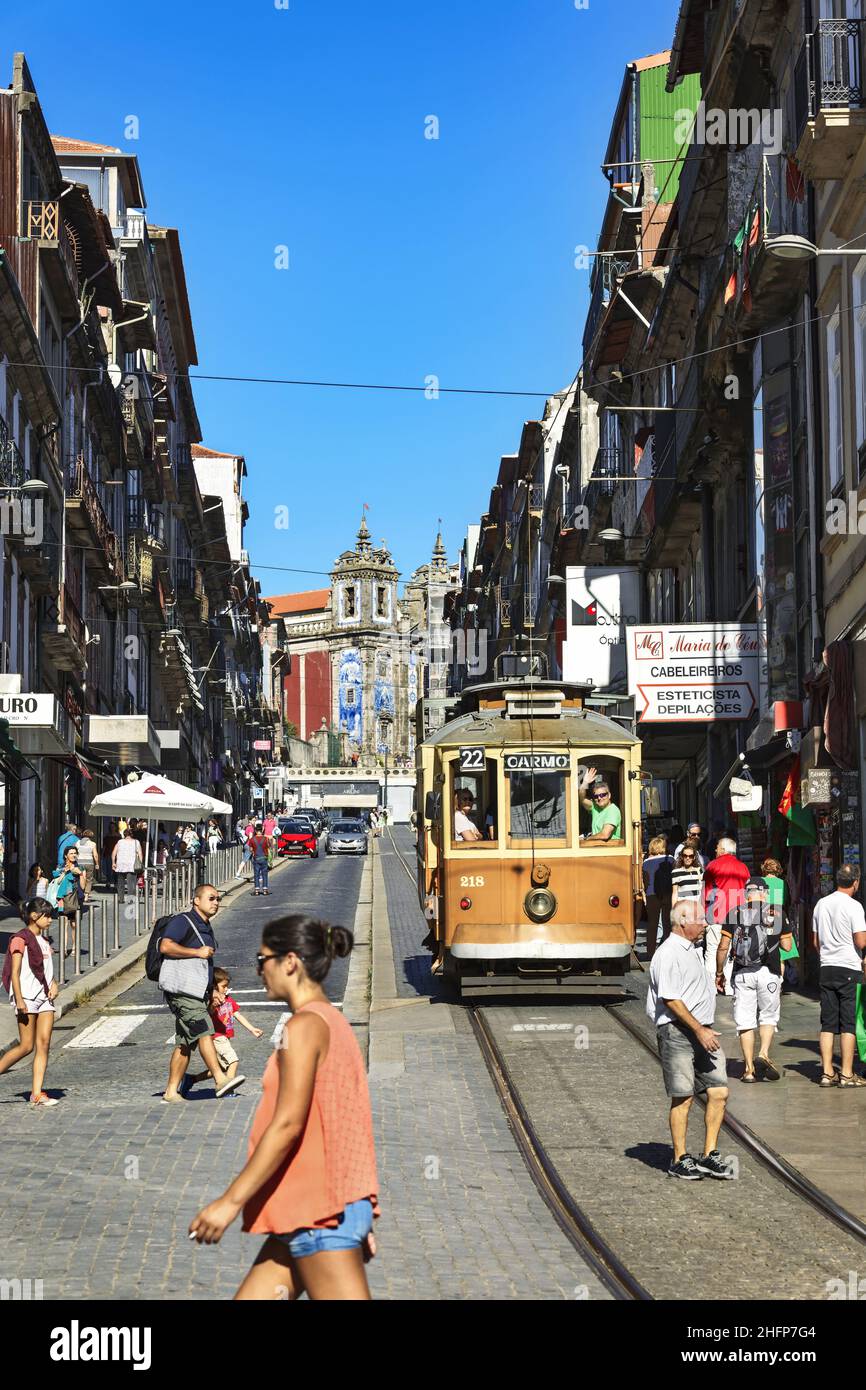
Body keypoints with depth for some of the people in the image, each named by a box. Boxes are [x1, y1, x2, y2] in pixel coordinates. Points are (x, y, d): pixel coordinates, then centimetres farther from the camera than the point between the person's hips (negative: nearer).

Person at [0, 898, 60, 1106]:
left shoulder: (44, 940, 17)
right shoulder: (21, 939, -7)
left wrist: (53, 984, 4)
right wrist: (19, 1000, -17)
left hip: (44, 997, 7)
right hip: (27, 998, -7)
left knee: (44, 1044, -1)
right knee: (26, 1046, -7)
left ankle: (37, 1093, -2)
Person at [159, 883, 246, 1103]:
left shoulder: (206, 928, 24)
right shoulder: (183, 921, -6)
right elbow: (165, 946, -21)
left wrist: (212, 991, 26)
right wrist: (197, 952, -17)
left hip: (196, 992, 10)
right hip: (181, 988, -10)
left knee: (185, 1043, 7)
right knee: (204, 1032, -19)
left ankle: (171, 1092, 8)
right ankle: (220, 1080, -26)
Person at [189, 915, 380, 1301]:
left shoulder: (306, 1025, -13)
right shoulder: (333, 1022, 16)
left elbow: (287, 1124, -20)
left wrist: (231, 1200, -18)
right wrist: (361, 1219, 18)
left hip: (318, 1210, -10)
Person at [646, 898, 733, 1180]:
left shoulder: (691, 950, 18)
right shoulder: (668, 954, -13)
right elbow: (671, 1000, -19)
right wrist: (699, 1030, -19)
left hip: (703, 1032, 9)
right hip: (678, 1032, -9)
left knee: (719, 1092, 3)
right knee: (683, 1098, -2)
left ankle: (710, 1156, 11)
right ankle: (680, 1160, 8)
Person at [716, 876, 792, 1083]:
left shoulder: (734, 914, 2)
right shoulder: (776, 913, 1)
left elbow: (723, 947, 0)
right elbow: (787, 946, 8)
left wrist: (719, 973, 11)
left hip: (742, 973, 1)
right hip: (768, 972, -1)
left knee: (745, 1021, 6)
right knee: (768, 1017, 14)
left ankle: (749, 1069, 6)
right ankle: (764, 1054, -8)